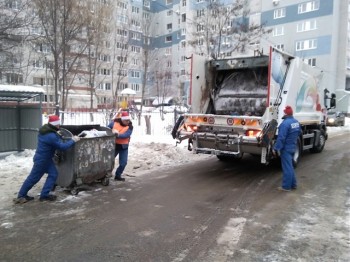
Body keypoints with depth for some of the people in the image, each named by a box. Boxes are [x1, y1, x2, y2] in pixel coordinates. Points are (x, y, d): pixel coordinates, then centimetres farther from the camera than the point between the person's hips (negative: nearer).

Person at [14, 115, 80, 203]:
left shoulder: (45, 130, -1)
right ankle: (21, 195, 22)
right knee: (33, 177, 5)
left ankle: (44, 195, 14)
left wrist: (57, 135, 6)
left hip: (46, 158, 9)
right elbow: (62, 146, -26)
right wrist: (73, 140, -17)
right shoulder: (51, 136, -30)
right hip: (42, 159, -9)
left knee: (53, 174, 8)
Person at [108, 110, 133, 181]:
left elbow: (127, 135, -27)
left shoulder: (129, 126, -10)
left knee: (123, 163, 1)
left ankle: (118, 175, 22)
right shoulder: (114, 123, -9)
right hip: (114, 145, 0)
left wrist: (118, 135, -40)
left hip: (124, 147, 1)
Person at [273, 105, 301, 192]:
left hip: (286, 148, -9)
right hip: (293, 147, 9)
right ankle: (293, 184, 27)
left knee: (286, 167, -2)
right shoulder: (296, 122, 6)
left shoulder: (285, 123, -23)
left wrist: (276, 148, -20)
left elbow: (281, 138, -25)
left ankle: (286, 186, 6)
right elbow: (299, 133, 19)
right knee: (290, 166, 20)